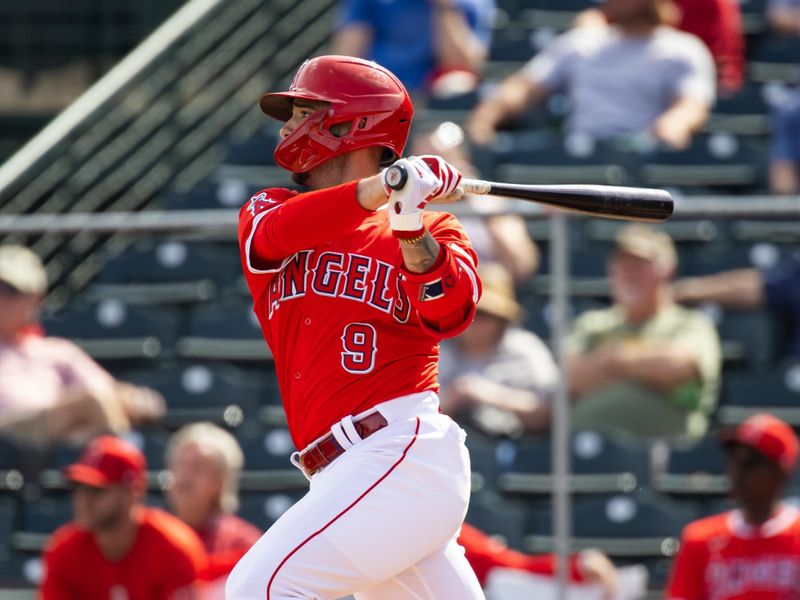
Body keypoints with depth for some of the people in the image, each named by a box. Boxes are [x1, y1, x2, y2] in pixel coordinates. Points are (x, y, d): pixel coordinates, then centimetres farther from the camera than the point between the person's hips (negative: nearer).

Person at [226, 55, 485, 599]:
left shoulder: (434, 232, 6)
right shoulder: (267, 211, 16)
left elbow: (449, 313, -13)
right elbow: (275, 233, -9)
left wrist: (411, 227, -30)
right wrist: (380, 187, -24)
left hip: (404, 451, -6)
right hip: (344, 470, 6)